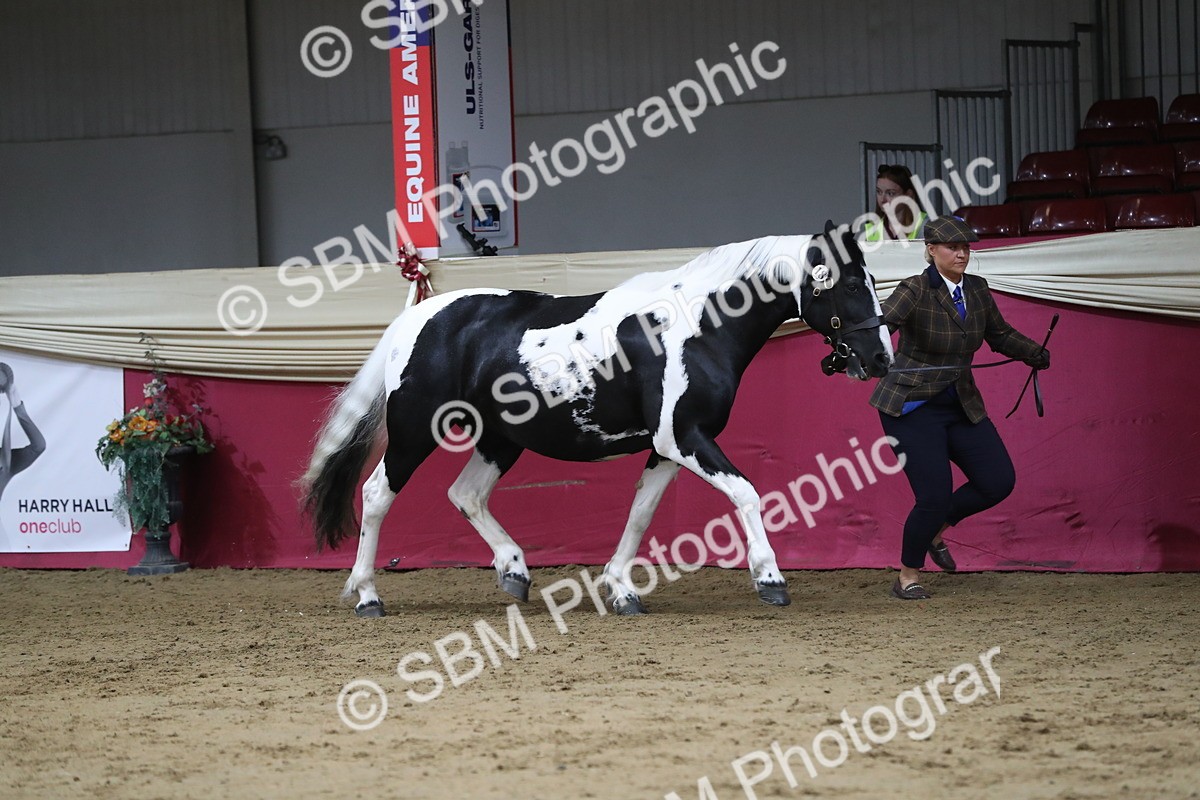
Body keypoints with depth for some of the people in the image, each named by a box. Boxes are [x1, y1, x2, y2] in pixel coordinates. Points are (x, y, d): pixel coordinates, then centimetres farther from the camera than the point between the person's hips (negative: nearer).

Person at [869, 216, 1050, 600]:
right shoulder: (916, 291, -18)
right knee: (935, 495, -13)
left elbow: (1000, 334, 20)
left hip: (962, 405, 7)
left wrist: (1033, 352, 9)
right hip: (911, 406, -7)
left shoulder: (977, 289, 2)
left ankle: (936, 529, 26)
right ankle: (908, 578, 10)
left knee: (999, 482, 0)